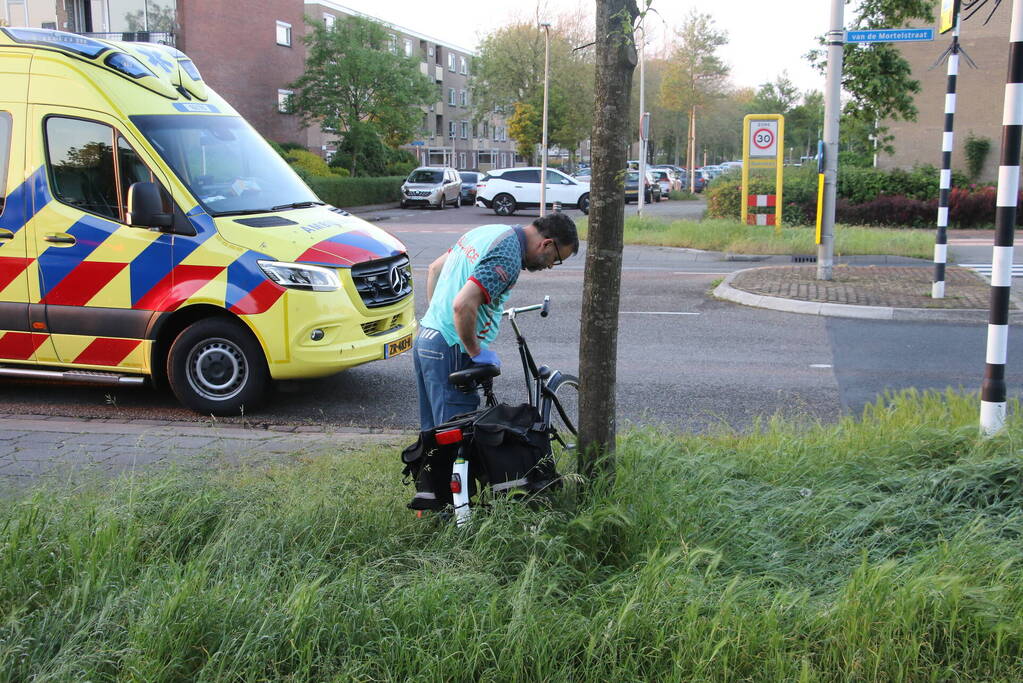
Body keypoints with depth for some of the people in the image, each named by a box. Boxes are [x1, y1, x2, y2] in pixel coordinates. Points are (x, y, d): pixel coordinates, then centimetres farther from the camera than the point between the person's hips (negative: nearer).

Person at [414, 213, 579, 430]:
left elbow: (435, 268, 20)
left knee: (433, 431, 17)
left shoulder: (489, 231, 11)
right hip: (450, 350, -10)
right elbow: (463, 305, -30)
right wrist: (476, 352, -17)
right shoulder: (508, 258, -19)